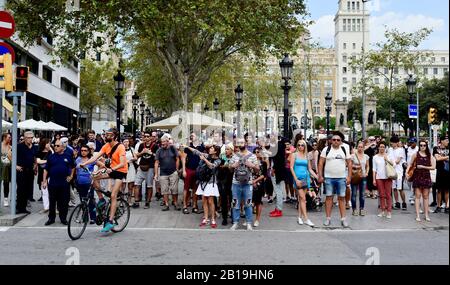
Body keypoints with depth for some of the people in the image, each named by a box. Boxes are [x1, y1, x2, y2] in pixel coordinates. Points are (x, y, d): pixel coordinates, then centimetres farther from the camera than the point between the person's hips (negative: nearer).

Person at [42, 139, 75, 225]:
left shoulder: (68, 157, 4)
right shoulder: (51, 157, 5)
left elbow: (72, 167, 18)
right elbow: (46, 170, 7)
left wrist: (71, 176, 7)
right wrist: (44, 181, 2)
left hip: (64, 183, 0)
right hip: (52, 183, 1)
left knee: (64, 202, 4)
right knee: (52, 202, 6)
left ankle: (63, 218, 14)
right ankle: (51, 218, 16)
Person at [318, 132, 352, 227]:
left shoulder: (345, 150, 6)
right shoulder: (326, 149, 1)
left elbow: (349, 163, 8)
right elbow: (321, 163, 0)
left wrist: (349, 176, 1)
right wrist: (320, 176, -5)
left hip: (341, 178, 1)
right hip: (328, 178, -1)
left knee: (342, 198, 3)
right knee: (329, 197, 3)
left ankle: (343, 218, 8)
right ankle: (328, 218, 10)